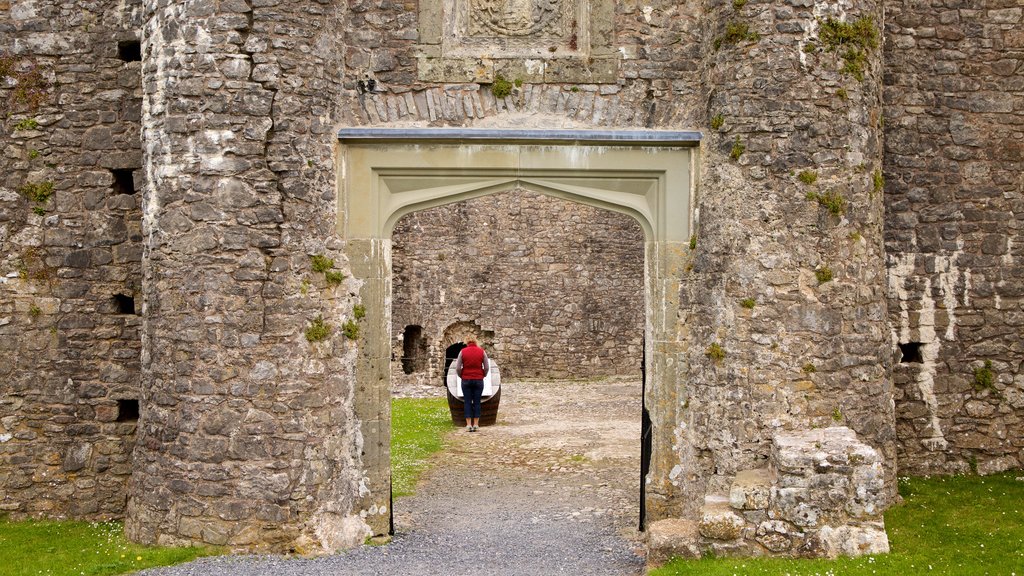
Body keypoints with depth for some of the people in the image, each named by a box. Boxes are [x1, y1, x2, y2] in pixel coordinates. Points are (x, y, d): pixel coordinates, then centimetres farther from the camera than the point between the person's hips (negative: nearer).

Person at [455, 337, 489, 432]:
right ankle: (476, 425, 7)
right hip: (478, 380, 1)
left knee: (467, 402, 4)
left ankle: (469, 425, 1)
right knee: (477, 402, 6)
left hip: (466, 380, -1)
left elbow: (458, 368, -3)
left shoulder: (462, 352, -1)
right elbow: (487, 367, -1)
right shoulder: (482, 351, 0)